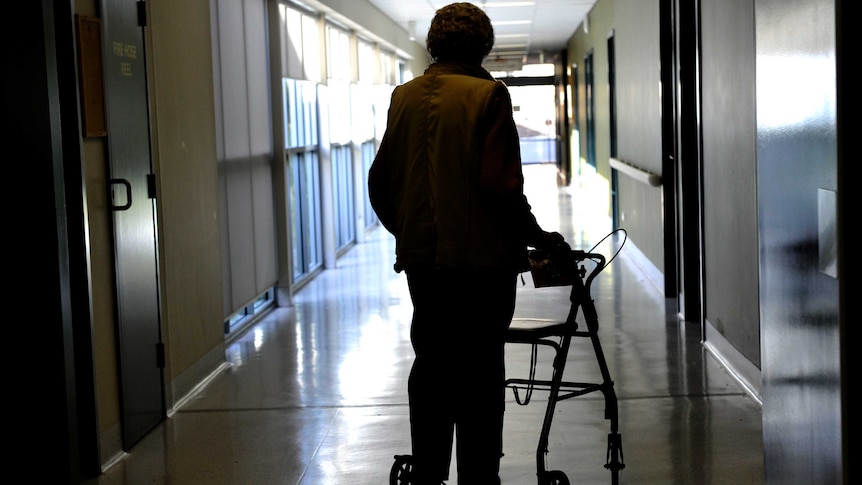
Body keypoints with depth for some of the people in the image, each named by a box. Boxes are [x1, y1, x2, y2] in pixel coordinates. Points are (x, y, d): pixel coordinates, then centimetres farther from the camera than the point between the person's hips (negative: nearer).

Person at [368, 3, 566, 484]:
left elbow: (380, 181, 10)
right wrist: (537, 236, -4)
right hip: (480, 256, -5)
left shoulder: (404, 97, 6)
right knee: (479, 372, 3)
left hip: (421, 257, 6)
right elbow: (500, 185, -17)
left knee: (430, 366, 15)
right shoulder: (487, 94, -11)